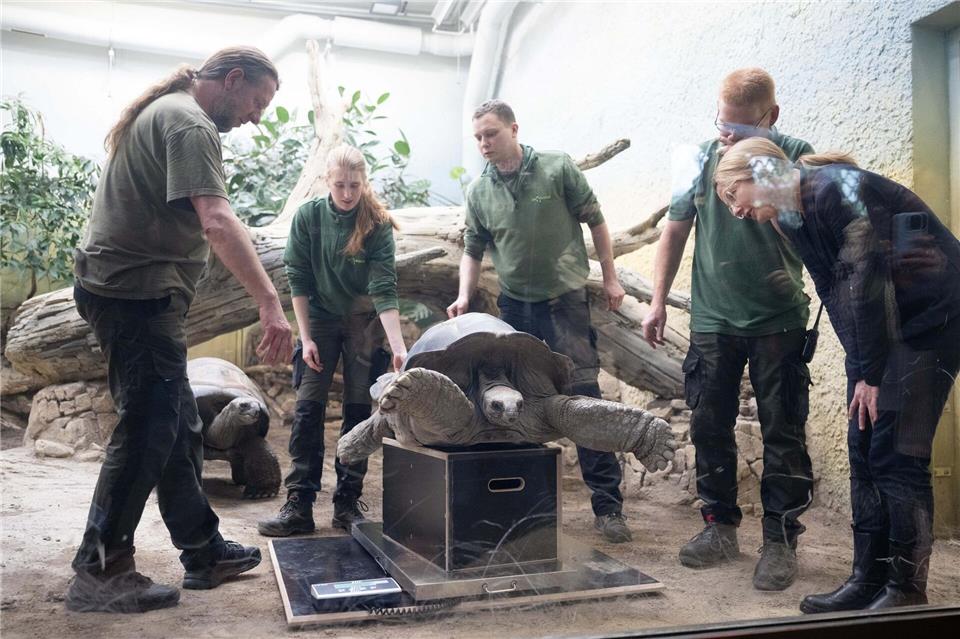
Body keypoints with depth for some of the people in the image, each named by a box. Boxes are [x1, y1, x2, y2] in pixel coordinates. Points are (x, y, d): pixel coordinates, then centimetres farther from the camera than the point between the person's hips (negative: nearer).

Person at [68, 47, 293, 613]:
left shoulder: (163, 113, 20)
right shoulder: (191, 125, -14)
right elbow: (218, 222, -27)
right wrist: (271, 303, -31)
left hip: (129, 292, 10)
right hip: (139, 294, -10)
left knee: (179, 428, 12)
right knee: (148, 432, -5)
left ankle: (204, 552, 20)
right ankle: (99, 573, 6)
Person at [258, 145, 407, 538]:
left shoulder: (377, 225, -14)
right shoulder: (308, 217, -9)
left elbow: (384, 291, -19)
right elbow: (298, 280, -5)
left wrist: (398, 346, -29)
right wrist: (305, 338, -9)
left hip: (363, 323, -1)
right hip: (319, 318, 1)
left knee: (359, 410, -1)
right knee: (308, 408, -6)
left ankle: (348, 502, 8)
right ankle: (299, 505, -2)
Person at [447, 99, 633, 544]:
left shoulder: (557, 168, -5)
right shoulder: (478, 192, 5)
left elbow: (594, 221, 2)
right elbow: (473, 251, 12)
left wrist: (609, 278, 2)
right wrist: (464, 297, -3)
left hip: (565, 299, -4)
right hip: (513, 305, 4)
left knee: (584, 397, -8)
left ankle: (607, 505, -2)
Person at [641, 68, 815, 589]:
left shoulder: (794, 155, -2)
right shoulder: (703, 157, 6)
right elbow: (675, 231, 11)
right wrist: (658, 301, 8)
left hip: (778, 318, -3)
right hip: (712, 318, 3)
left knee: (782, 433, 2)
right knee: (709, 428, 9)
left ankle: (780, 540, 14)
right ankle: (720, 527, 25)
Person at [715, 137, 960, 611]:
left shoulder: (838, 189, -19)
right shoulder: (792, 219, 7)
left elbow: (866, 283, -20)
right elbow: (838, 296, 7)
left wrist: (871, 373, -15)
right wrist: (861, 371, 1)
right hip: (878, 330, 9)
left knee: (896, 456, -9)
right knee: (864, 452, 6)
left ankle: (907, 589, 3)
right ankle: (869, 578, 14)